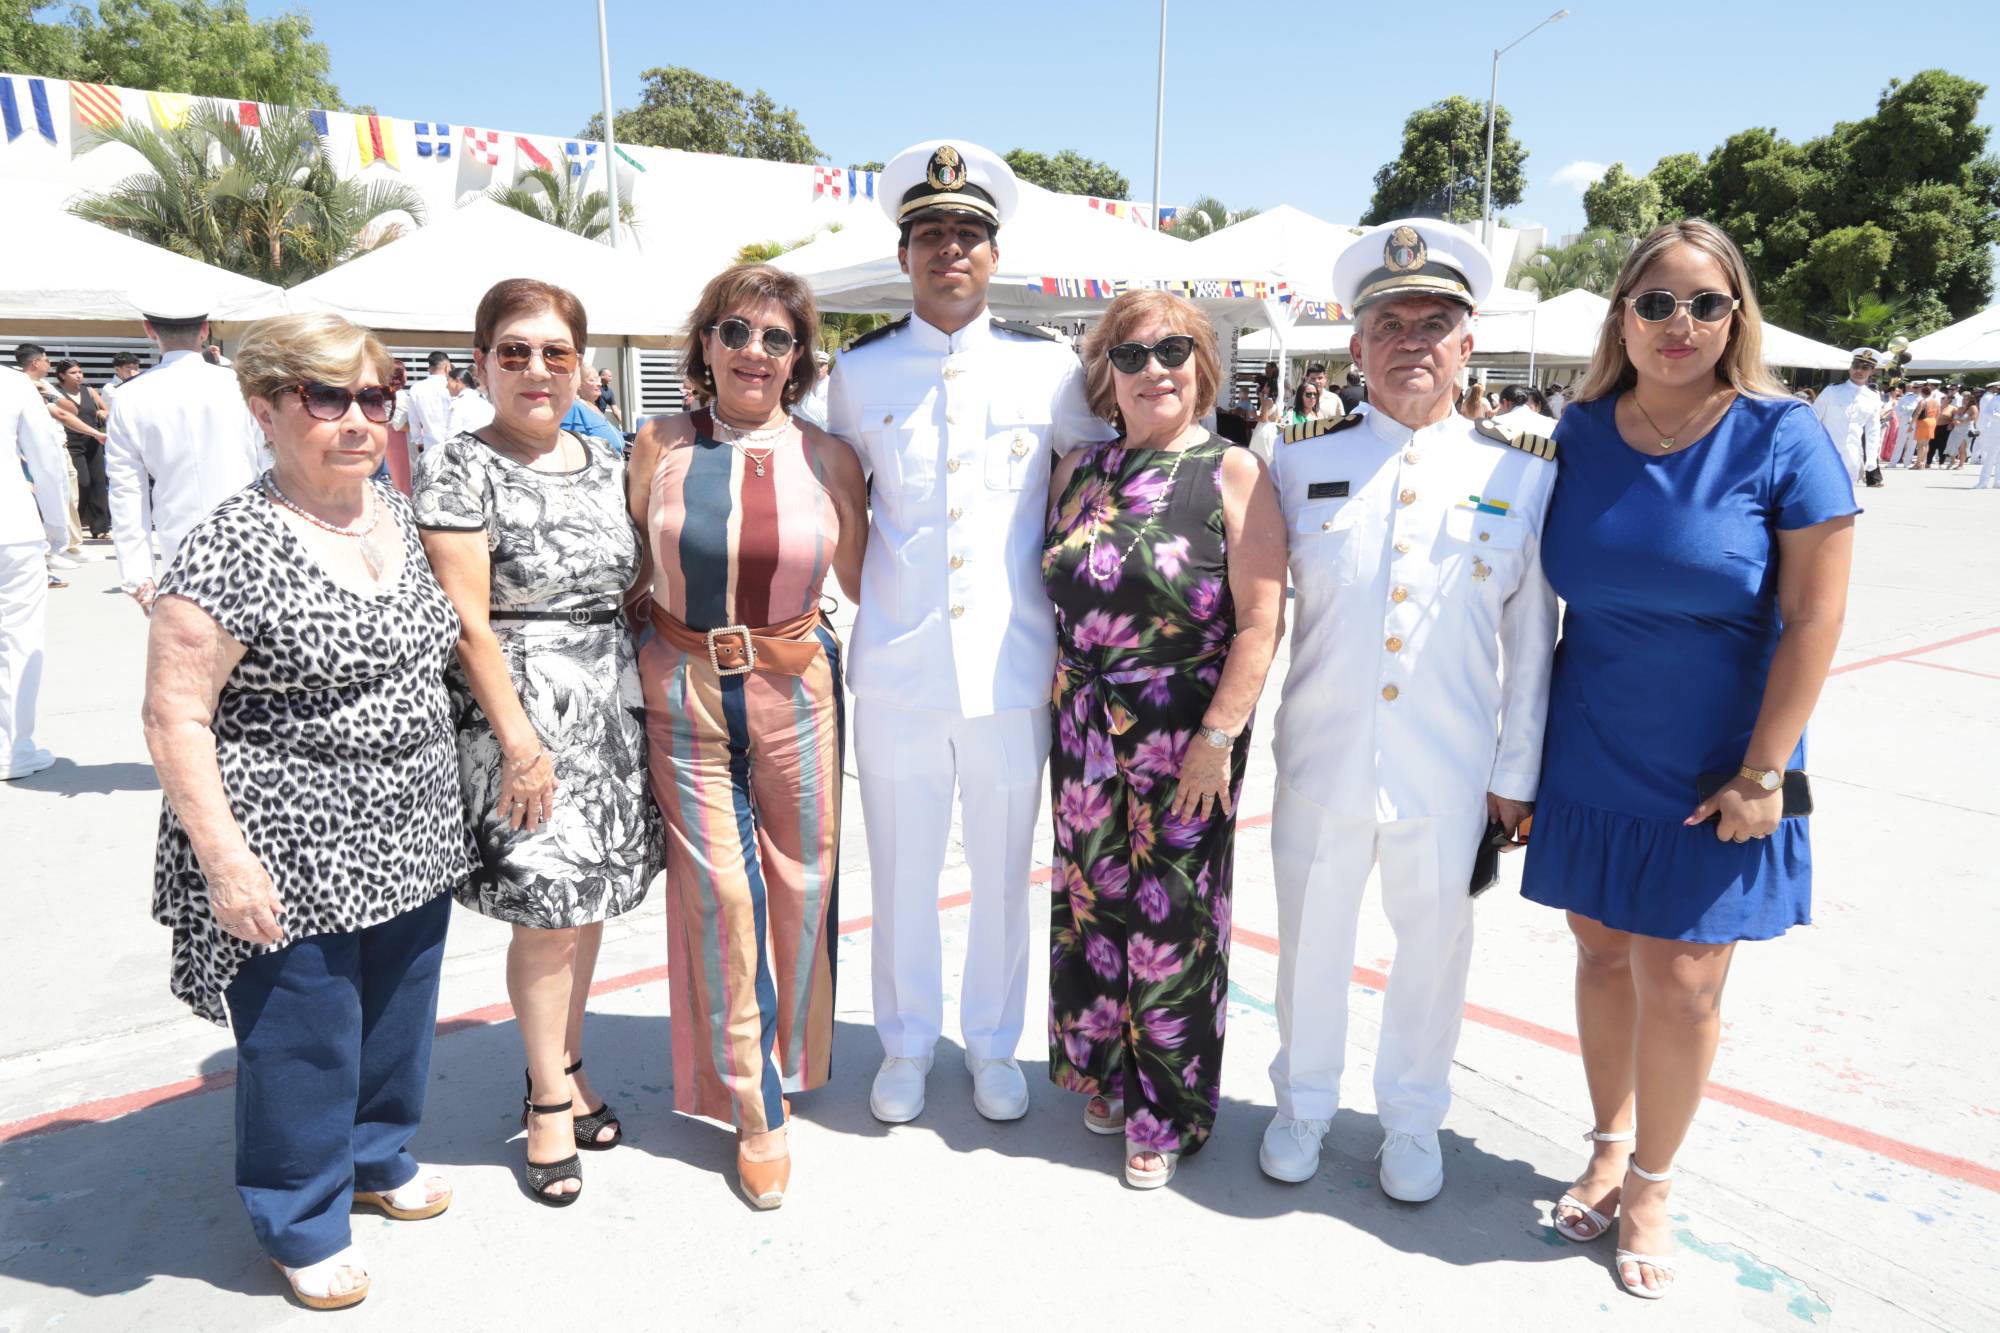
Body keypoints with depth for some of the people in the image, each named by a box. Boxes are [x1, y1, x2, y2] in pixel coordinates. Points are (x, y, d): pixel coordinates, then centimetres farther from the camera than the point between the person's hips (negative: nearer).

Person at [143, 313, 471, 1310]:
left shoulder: (395, 513, 5)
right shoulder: (232, 549, -18)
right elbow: (174, 716, -17)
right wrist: (225, 859, -20)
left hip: (407, 840, 7)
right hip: (295, 859, -7)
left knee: (397, 1016, 21)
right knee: (302, 1038, 9)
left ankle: (376, 1158, 46)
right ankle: (303, 1220, 32)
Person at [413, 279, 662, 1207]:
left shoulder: (606, 464, 11)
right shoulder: (458, 468, -7)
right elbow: (467, 620, -12)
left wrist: (647, 703, 10)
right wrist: (519, 739, -15)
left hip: (613, 707, 6)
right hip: (519, 711, -6)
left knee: (592, 896, 13)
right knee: (546, 908, -1)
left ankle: (566, 1067, 32)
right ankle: (549, 1098, 19)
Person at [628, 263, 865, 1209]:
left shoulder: (828, 458, -1)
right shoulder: (660, 447, -1)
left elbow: (864, 583, 8)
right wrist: (644, 649, 2)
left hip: (795, 692, 1)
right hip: (684, 694, 0)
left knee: (801, 882, 9)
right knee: (719, 892, 3)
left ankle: (786, 1060, 37)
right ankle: (753, 1112, 19)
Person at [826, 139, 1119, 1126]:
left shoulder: (1049, 366, 1)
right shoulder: (859, 370, 4)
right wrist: (877, 598, 8)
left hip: (1013, 664, 0)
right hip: (896, 666, 0)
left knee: (1003, 868, 12)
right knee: (901, 867, 11)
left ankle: (993, 1043, 33)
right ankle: (906, 1043, 33)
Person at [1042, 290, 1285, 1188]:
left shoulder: (1232, 474, -6)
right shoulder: (1079, 470, 8)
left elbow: (1260, 622, -11)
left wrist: (1217, 737, -14)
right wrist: (1062, 710, 8)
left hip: (1186, 739, -4)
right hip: (1084, 732, 4)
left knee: (1171, 919, 4)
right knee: (1090, 900, 13)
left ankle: (1169, 1113, 25)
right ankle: (1106, 1075, 36)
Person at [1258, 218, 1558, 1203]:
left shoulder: (1524, 473, -1)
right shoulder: (1304, 463, 0)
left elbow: (1533, 636, 2)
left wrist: (1516, 771, 1)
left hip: (1451, 773, 0)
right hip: (1321, 759, 1)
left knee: (1434, 946, 15)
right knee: (1310, 940, 15)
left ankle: (1412, 1119, 40)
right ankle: (1303, 1103, 40)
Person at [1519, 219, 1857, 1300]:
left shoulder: (1782, 439, -10)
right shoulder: (1580, 434, -1)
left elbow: (1814, 620, -10)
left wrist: (1761, 775, -12)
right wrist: (1523, 747, 6)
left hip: (1711, 773, -3)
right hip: (1590, 758, 3)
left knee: (1680, 979, 2)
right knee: (1603, 954, 13)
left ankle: (1651, 1183, 25)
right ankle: (1609, 1144, 35)